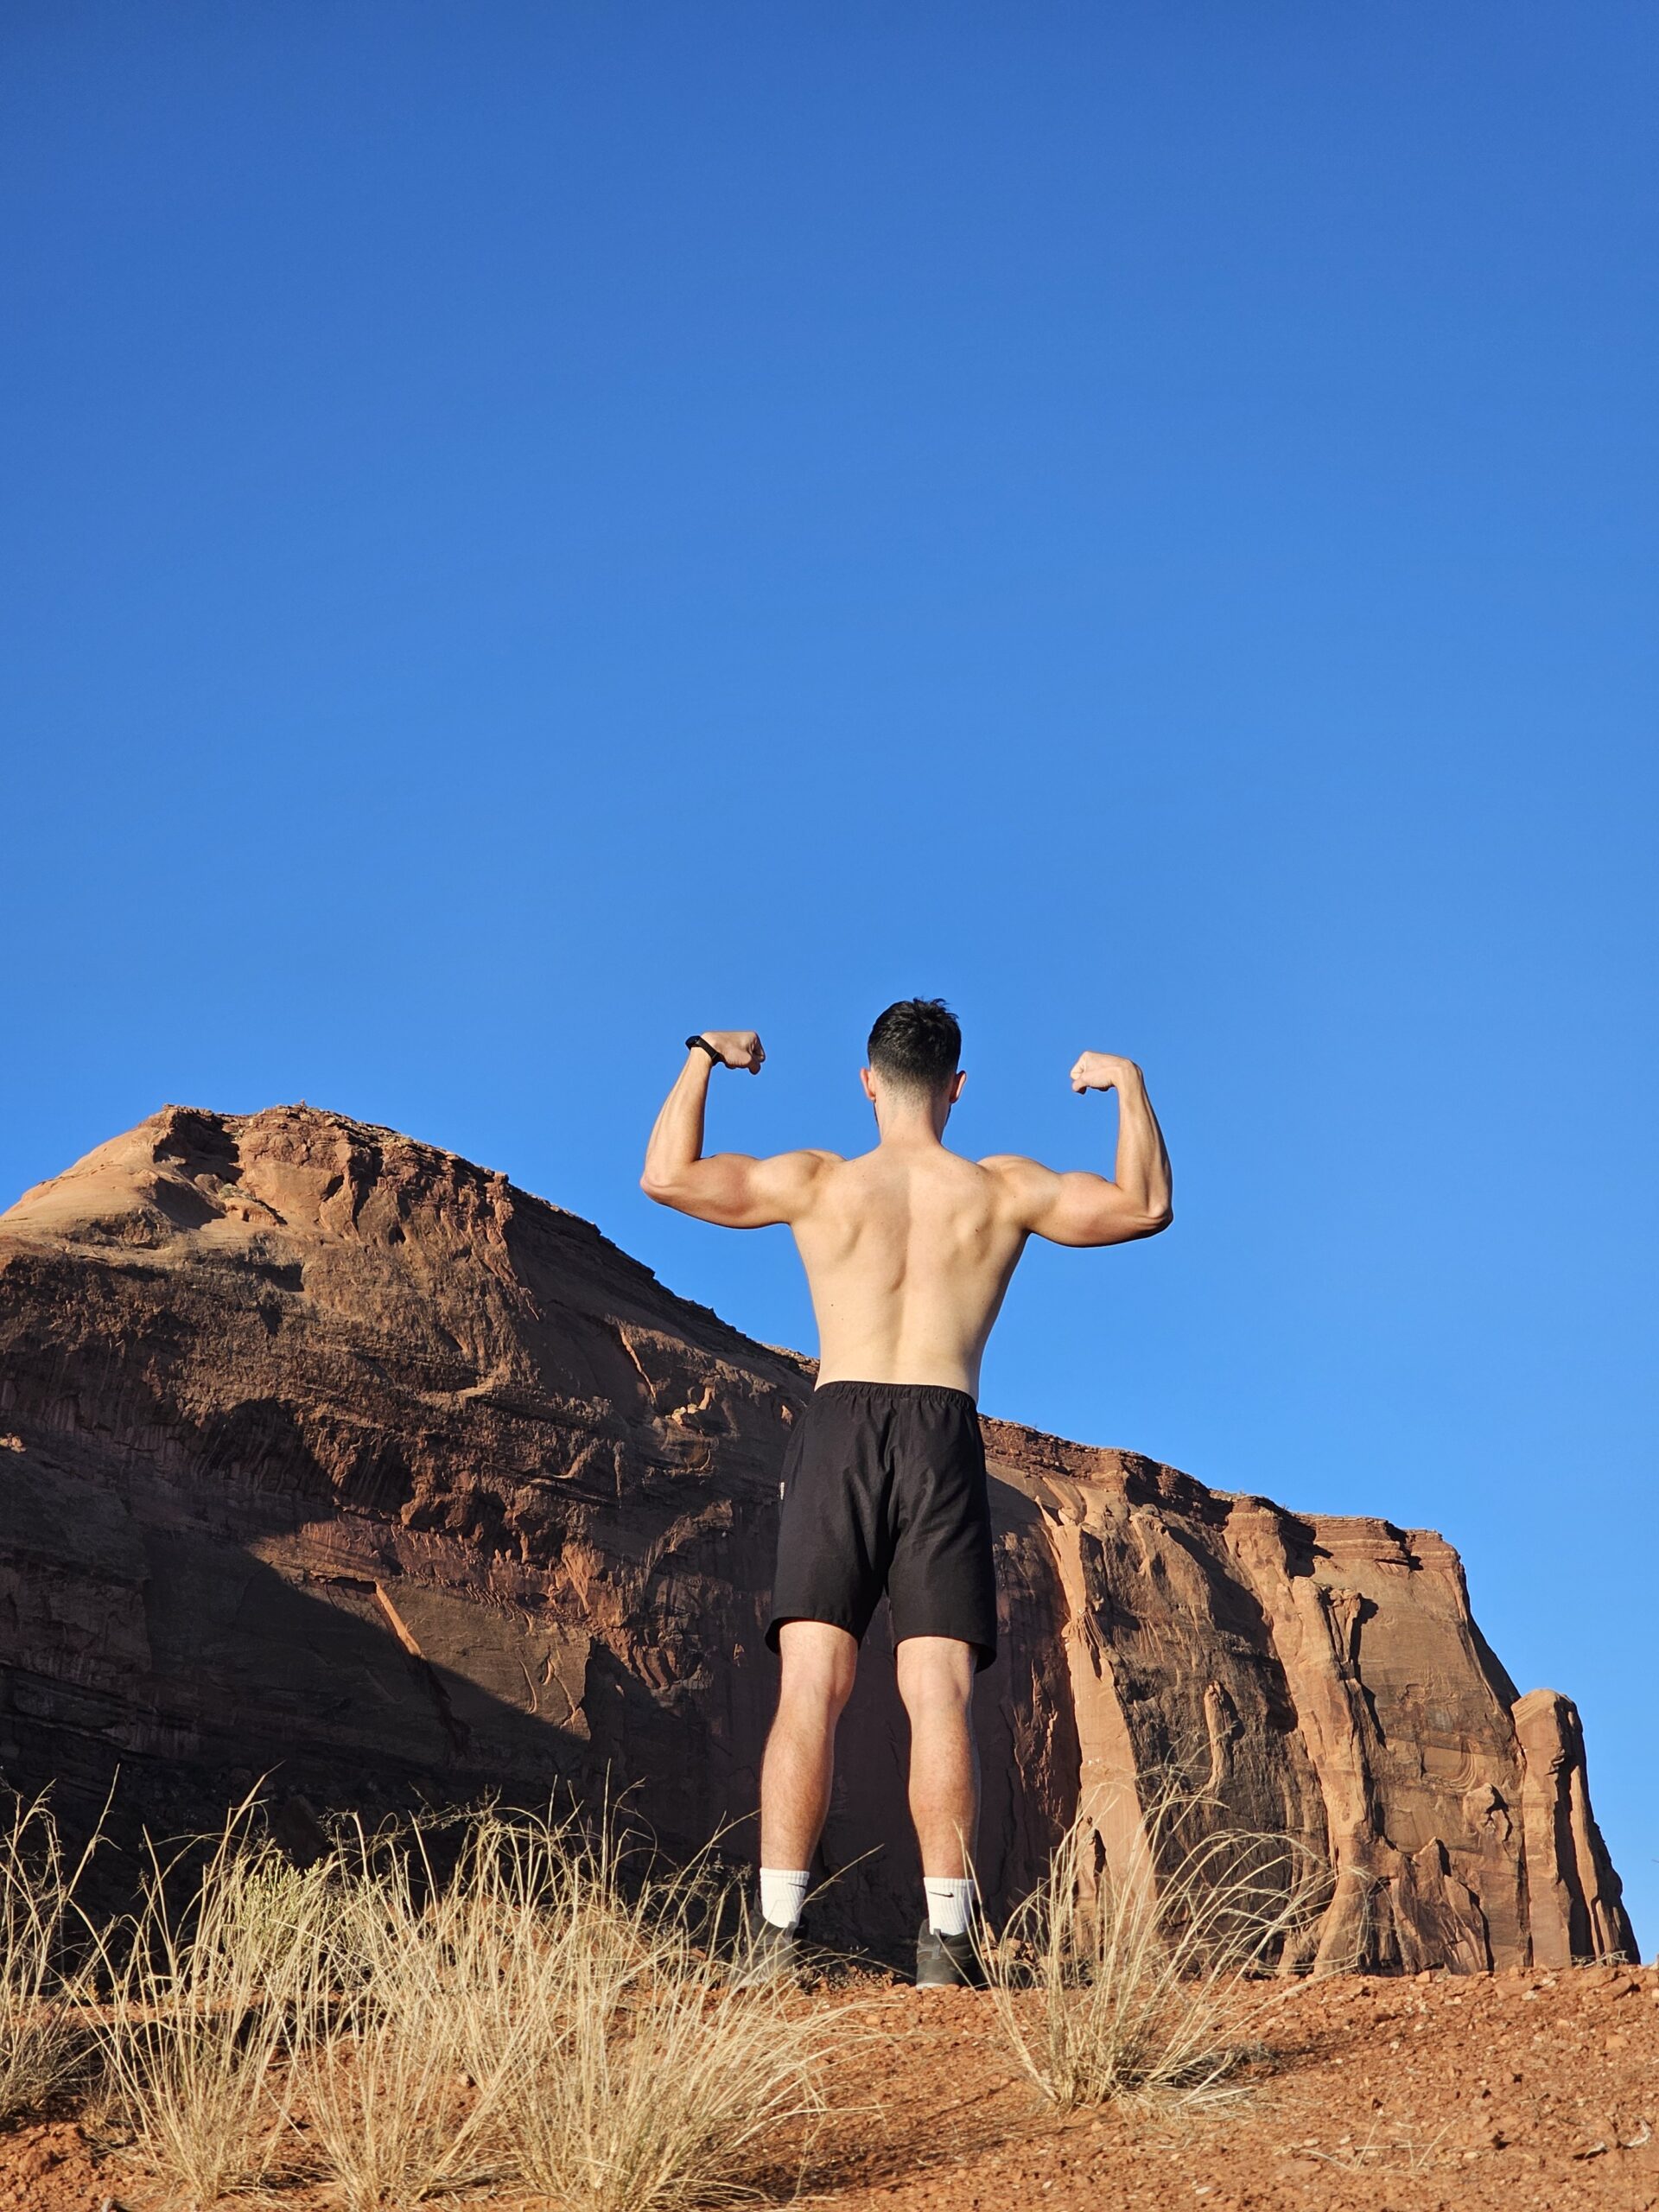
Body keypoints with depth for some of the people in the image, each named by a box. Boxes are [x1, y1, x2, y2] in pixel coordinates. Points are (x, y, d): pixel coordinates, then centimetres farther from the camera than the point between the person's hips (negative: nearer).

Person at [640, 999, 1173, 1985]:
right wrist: (1131, 1084, 27)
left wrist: (704, 1059, 21)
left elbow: (667, 1176, 9)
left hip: (841, 1429, 0)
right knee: (939, 1696, -2)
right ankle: (947, 1940, -6)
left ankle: (778, 1936, -7)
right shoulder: (1002, 1190, 8)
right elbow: (1145, 1206, 16)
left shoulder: (819, 1183, 6)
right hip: (945, 1437, 0)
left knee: (811, 1690, -3)